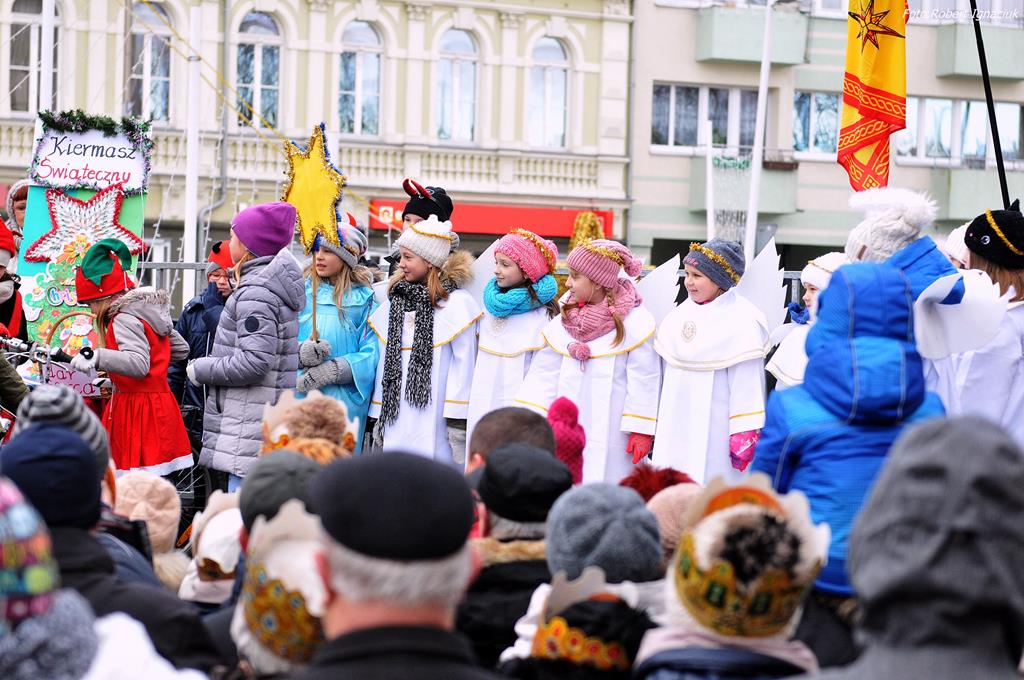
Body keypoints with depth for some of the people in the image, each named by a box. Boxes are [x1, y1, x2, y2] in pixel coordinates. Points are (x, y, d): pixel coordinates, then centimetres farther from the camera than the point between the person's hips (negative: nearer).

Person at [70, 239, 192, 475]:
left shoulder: (125, 320, -13)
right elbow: (181, 349, 26)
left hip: (136, 412, -10)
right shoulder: (151, 313, 15)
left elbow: (139, 365, -28)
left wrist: (97, 357, -37)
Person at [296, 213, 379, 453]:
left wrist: (333, 370, -16)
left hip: (344, 399, -2)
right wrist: (300, 352, -17)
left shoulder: (364, 298, 4)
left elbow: (372, 354, -4)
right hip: (299, 395, 2)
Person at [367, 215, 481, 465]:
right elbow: (387, 360, 16)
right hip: (397, 421, 6)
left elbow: (464, 364, -8)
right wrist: (378, 417, 15)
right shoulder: (395, 300, 14)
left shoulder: (457, 303, -6)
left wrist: (458, 421, -11)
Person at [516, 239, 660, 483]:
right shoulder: (564, 322, 10)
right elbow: (545, 373, 8)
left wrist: (641, 430, -9)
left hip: (610, 434, -5)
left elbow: (643, 379, -8)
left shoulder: (634, 321, -7)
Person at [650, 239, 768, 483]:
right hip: (677, 427, 7)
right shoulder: (682, 313, 11)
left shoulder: (741, 321, -12)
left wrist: (745, 433, -18)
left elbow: (747, 384, -15)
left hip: (716, 431, -7)